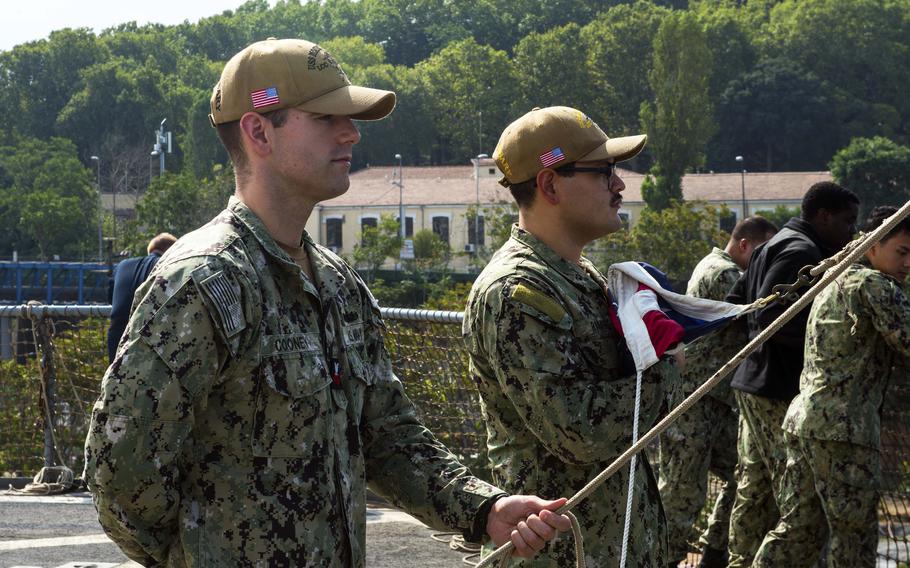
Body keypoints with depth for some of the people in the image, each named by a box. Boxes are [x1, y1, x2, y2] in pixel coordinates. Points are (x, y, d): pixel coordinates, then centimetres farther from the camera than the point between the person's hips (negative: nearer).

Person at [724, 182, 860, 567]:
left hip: (755, 384, 10)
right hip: (779, 389, -10)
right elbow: (770, 319, -22)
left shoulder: (775, 246, 18)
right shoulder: (801, 251, -14)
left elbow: (736, 303, 22)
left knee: (754, 485, 14)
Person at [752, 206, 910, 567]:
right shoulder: (874, 284, -8)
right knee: (855, 532, -1)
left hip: (804, 417, 10)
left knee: (800, 527, 11)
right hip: (843, 425, -9)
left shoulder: (835, 282, 23)